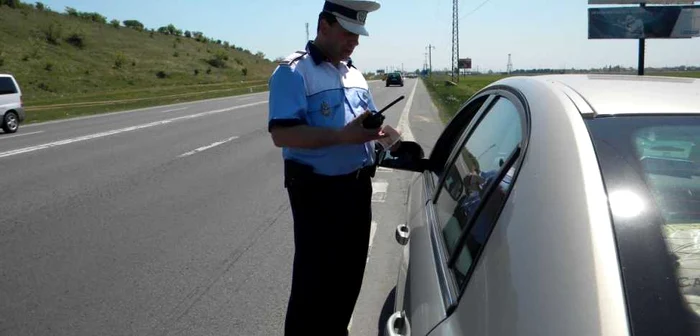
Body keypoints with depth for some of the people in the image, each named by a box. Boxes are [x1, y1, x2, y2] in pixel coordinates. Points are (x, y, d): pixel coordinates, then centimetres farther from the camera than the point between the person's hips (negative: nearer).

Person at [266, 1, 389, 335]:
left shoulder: (354, 74, 14)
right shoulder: (293, 71, -11)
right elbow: (281, 134, -22)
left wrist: (378, 131, -4)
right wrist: (344, 135, -29)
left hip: (358, 186, 8)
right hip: (318, 190, -7)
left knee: (349, 272, 18)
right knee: (314, 279, 1)